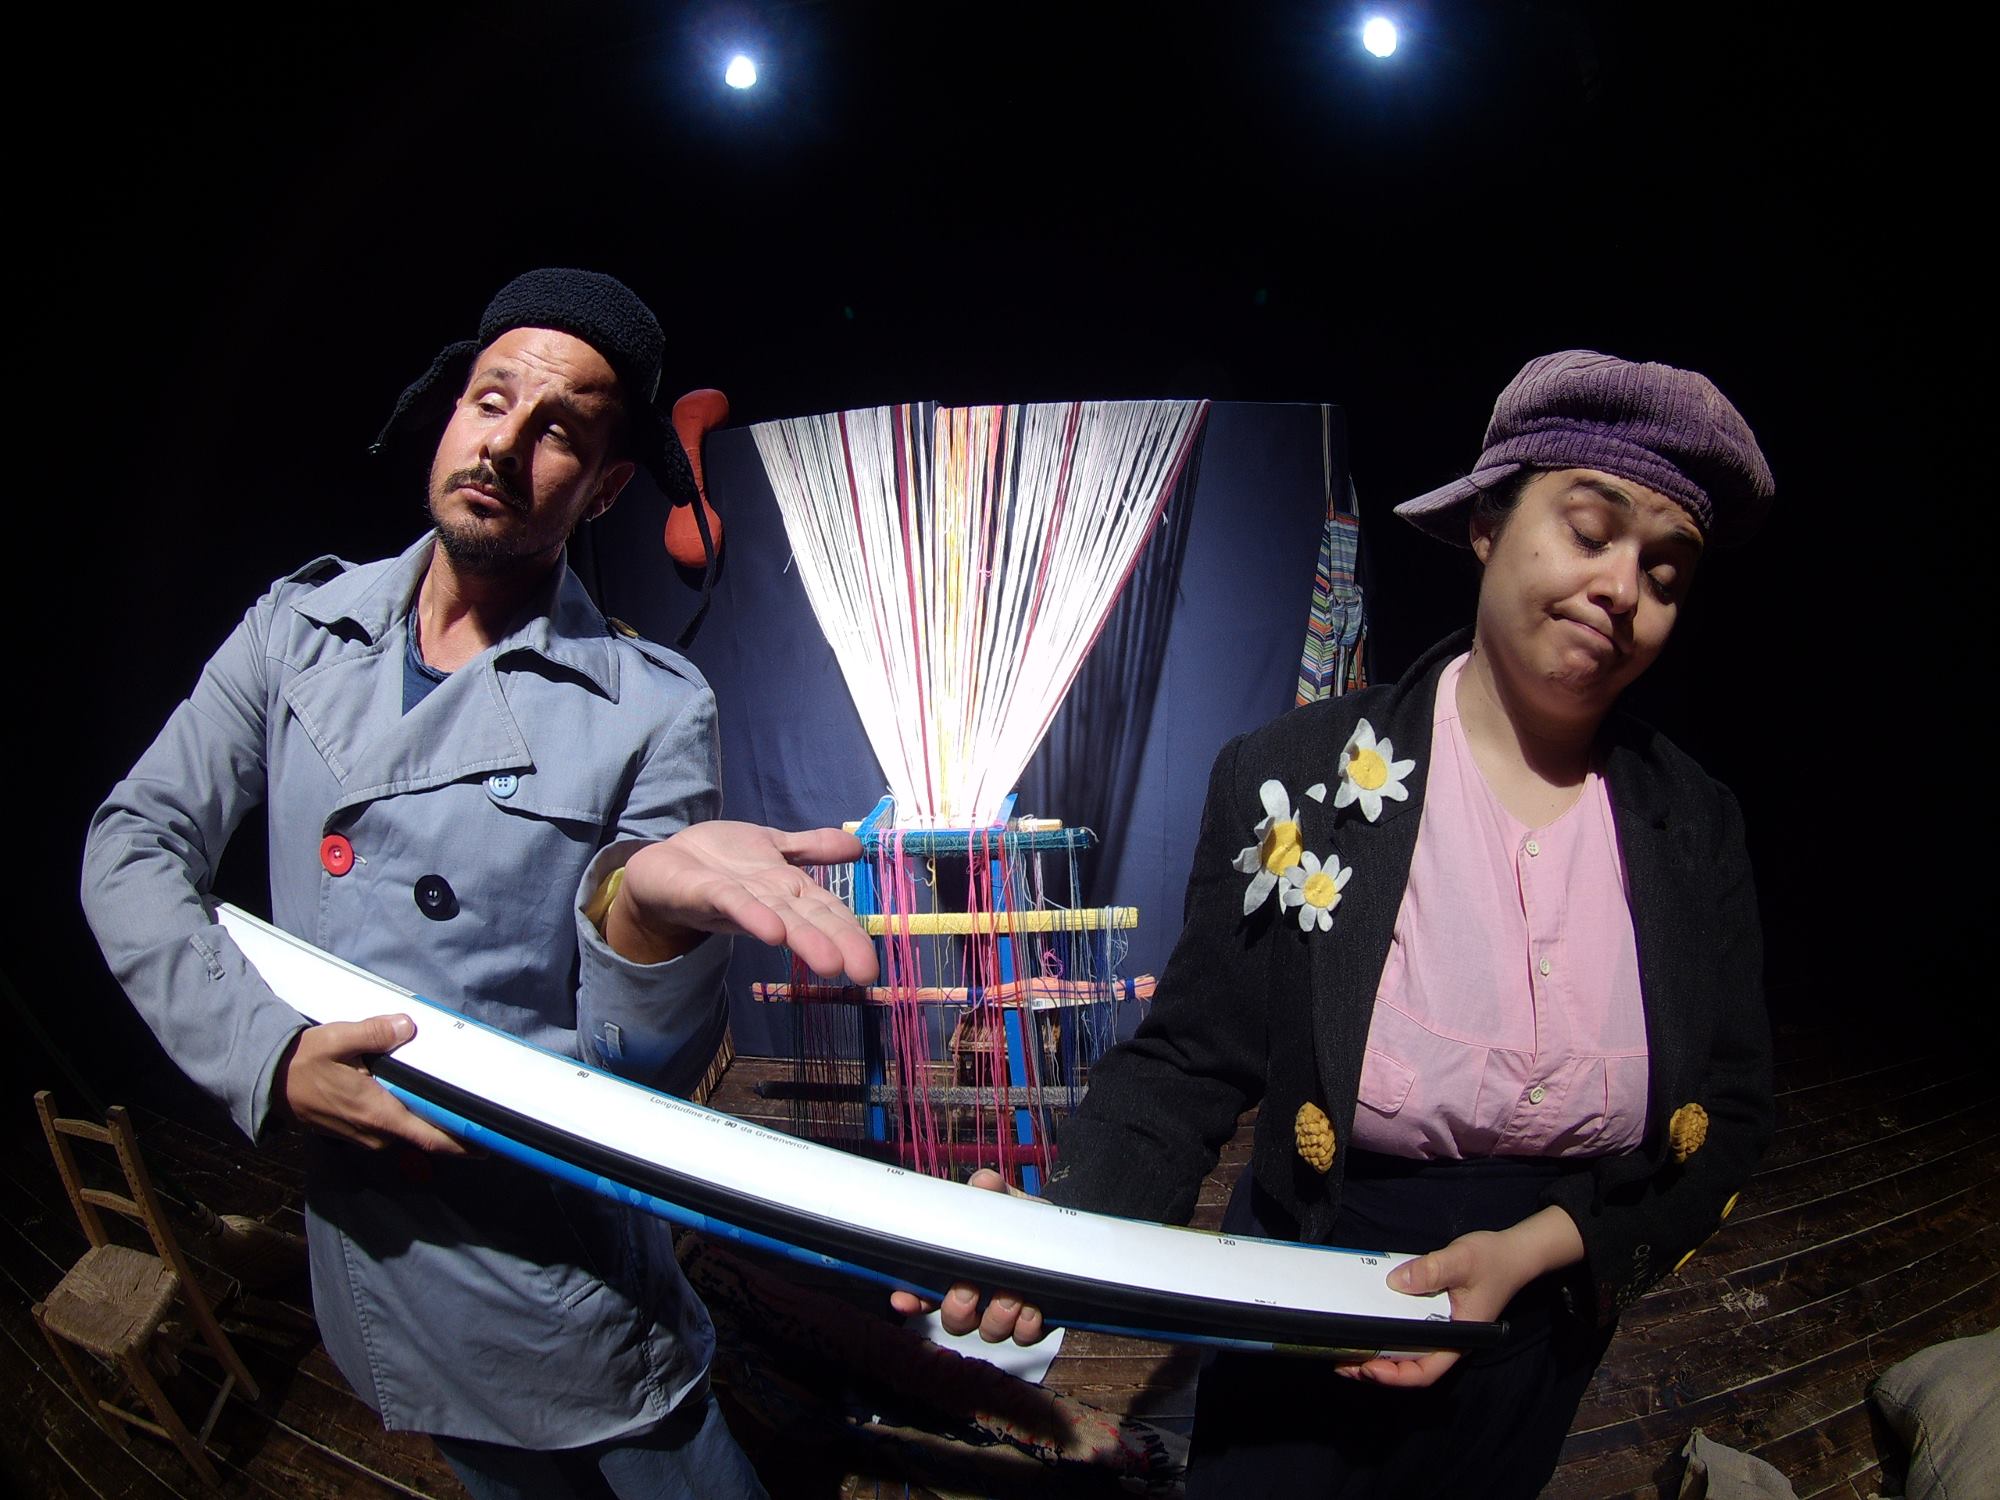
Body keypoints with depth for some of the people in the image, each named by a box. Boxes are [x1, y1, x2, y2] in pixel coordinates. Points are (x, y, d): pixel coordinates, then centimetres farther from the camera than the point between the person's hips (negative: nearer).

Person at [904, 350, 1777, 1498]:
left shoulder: (1699, 828, -8)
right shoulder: (1292, 782, -17)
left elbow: (1730, 1120, -3)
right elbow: (1191, 1064, -13)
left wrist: (1539, 1248, -18)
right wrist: (1072, 1228, -30)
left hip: (1540, 1345, 3)